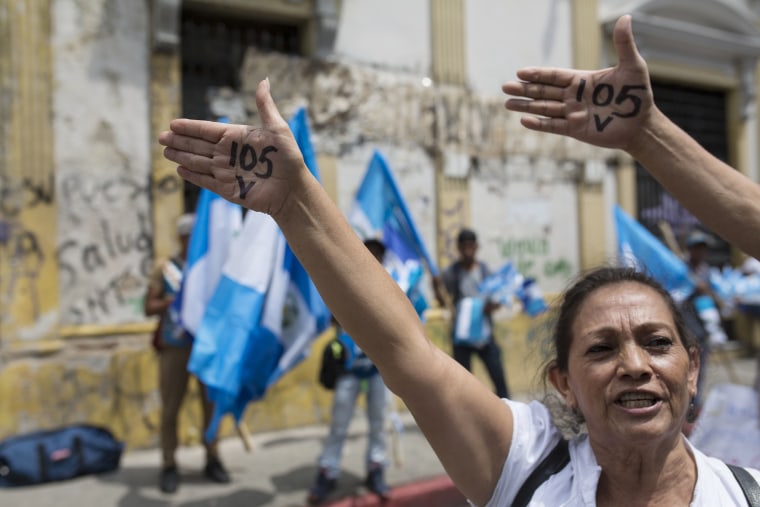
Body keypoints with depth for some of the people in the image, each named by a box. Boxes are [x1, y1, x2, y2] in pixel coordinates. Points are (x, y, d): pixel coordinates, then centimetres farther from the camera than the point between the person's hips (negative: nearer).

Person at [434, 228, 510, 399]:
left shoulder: (484, 269, 2)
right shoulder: (451, 272, -4)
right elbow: (443, 302, -6)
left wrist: (492, 306, -13)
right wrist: (436, 288, -24)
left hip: (485, 334, 2)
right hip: (461, 335, -1)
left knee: (499, 378, 2)